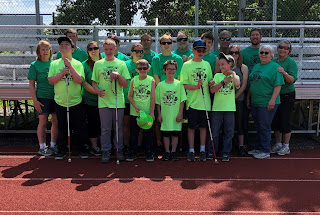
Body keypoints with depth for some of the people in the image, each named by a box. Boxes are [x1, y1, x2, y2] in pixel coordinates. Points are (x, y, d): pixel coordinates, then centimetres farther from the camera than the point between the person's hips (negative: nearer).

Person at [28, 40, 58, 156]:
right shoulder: (34, 65, 0)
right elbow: (31, 84, -1)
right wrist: (35, 100, -9)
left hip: (56, 96, 3)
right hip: (42, 97, -3)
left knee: (56, 121, 6)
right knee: (43, 122, 2)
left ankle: (53, 145, 19)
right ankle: (42, 147, 14)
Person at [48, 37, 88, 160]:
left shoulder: (77, 64, 0)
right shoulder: (54, 64, 5)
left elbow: (79, 80, -13)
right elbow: (51, 80, -4)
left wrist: (70, 66, -18)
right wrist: (62, 73, -16)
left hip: (76, 101, -1)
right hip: (60, 102, 1)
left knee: (79, 127, 6)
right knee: (62, 128, 10)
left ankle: (81, 148, 22)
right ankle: (62, 150, 23)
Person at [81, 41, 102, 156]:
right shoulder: (85, 64, 0)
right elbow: (84, 83, -8)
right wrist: (96, 91, -19)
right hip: (90, 100, -3)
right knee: (93, 123, 3)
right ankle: (94, 147, 16)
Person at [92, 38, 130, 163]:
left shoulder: (121, 64, 6)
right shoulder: (98, 64, 8)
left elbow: (125, 85, 3)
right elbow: (94, 82, 10)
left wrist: (118, 76, -13)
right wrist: (97, 90, -10)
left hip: (118, 101, 0)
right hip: (103, 101, 0)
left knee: (119, 128, 7)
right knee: (105, 128, 4)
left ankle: (119, 150, 20)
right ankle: (105, 151, 14)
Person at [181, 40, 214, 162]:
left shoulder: (207, 64, 11)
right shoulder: (187, 65, 0)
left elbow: (210, 81, 18)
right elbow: (184, 84, -5)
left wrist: (210, 83, -5)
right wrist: (196, 86, -20)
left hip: (205, 101, 3)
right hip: (192, 101, -3)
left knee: (203, 126, 8)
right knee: (191, 127, 3)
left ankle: (202, 150, 18)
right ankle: (191, 151, 13)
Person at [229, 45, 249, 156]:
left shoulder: (243, 67, 4)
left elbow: (244, 85, -1)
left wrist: (235, 96, -9)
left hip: (239, 99, -1)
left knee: (239, 123, 2)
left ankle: (241, 146, 11)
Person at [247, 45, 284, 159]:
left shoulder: (275, 67, -6)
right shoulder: (256, 67, 17)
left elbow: (278, 85, -13)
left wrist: (272, 100, -20)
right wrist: (248, 98, 18)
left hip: (267, 103, -7)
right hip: (254, 102, 7)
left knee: (264, 127, -2)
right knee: (258, 126, 14)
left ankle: (265, 151, 9)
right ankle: (258, 148, 24)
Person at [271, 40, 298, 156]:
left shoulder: (291, 62, -8)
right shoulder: (273, 61, 8)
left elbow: (292, 80, -17)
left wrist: (284, 73, -34)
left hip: (287, 95, -5)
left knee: (285, 121, -1)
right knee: (275, 120, 11)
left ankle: (286, 146, 11)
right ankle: (278, 144, 25)